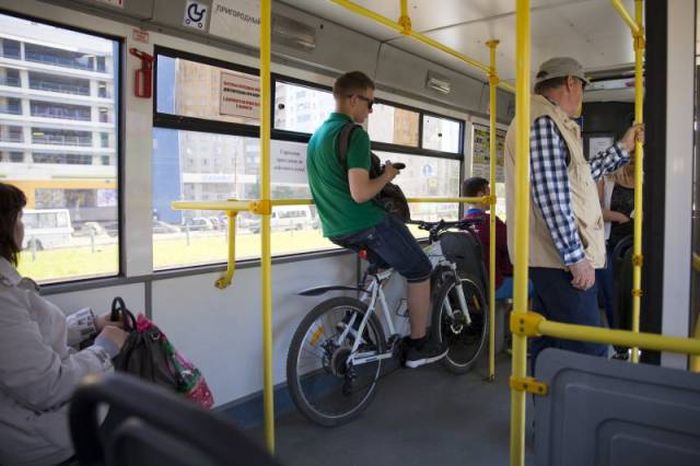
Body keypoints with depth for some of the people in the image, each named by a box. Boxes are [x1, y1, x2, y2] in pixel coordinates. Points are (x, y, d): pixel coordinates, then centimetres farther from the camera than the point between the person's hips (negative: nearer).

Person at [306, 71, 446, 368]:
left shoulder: (317, 135, 14)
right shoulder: (354, 134, -15)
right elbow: (360, 194, -24)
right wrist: (386, 176, -6)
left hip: (336, 230, 9)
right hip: (366, 224, -9)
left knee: (389, 263, 30)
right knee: (420, 271, 9)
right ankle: (418, 345, 16)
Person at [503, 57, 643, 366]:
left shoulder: (547, 120, 22)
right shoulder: (543, 121, -12)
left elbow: (576, 174, 26)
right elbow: (552, 196, -21)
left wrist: (622, 148, 32)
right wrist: (577, 257, -20)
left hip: (552, 255, 11)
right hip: (562, 257, -11)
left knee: (549, 345, 16)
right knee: (588, 351, -9)